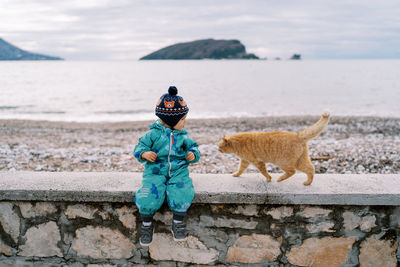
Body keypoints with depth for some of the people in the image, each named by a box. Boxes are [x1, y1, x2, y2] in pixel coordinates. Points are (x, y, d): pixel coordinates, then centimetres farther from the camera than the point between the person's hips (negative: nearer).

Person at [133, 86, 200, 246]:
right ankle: (147, 225, 0)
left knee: (182, 194, -26)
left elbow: (193, 147, 14)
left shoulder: (183, 136, 8)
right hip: (155, 171, -2)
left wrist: (193, 154, -9)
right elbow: (139, 147, 2)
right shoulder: (154, 134, 0)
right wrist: (145, 154, -20)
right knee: (148, 196, -26)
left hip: (178, 171, 2)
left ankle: (178, 223, -1)